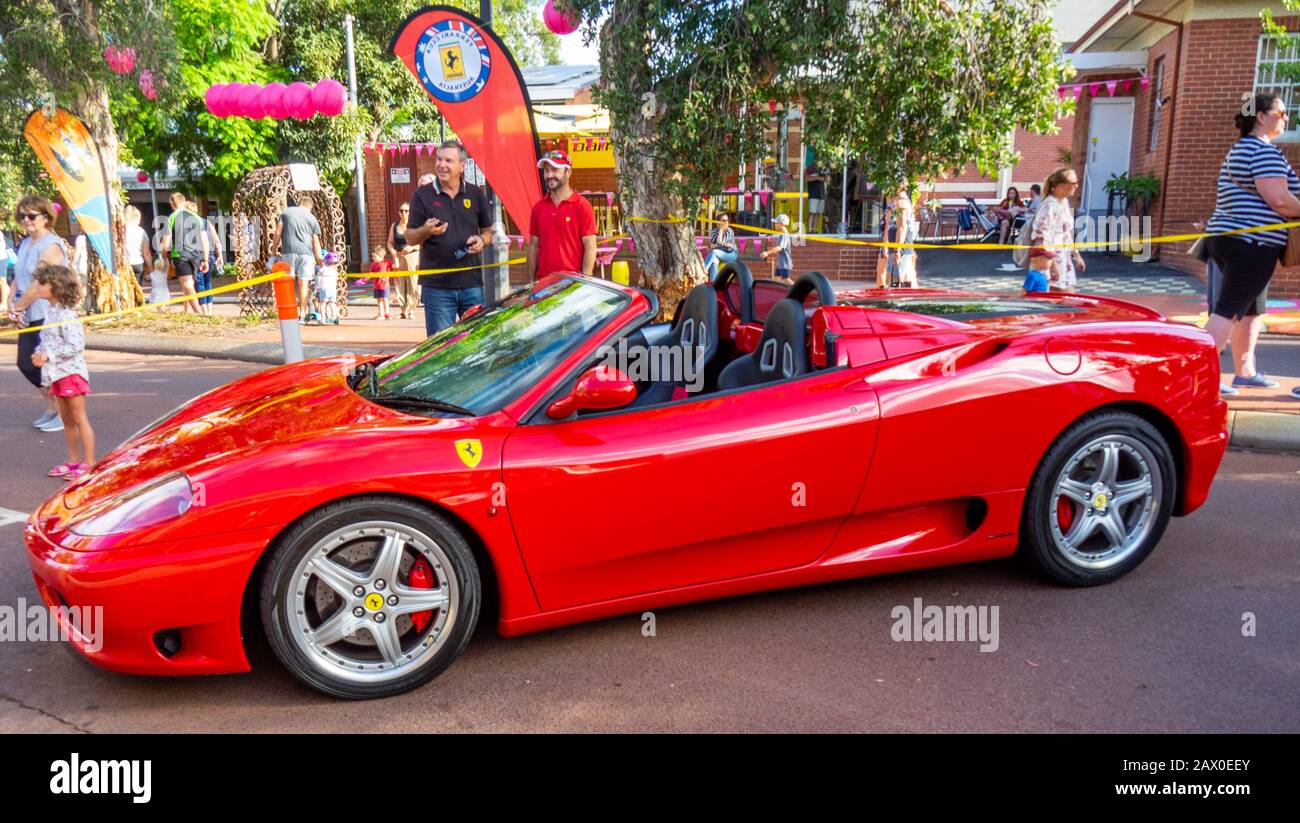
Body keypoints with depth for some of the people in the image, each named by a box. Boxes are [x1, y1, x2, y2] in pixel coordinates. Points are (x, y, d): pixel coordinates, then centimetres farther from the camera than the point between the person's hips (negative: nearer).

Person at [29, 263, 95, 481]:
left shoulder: (66, 314, -18)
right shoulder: (50, 311, 10)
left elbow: (75, 345, -23)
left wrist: (49, 355, -22)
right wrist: (39, 353, 3)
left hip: (71, 372, -9)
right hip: (56, 373, 9)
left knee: (79, 418, -3)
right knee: (66, 419, 15)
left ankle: (89, 463, 2)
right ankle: (74, 460, 24)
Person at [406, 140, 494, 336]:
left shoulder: (475, 194, 8)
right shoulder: (423, 195, 1)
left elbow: (488, 231, 16)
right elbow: (410, 238, 2)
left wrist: (481, 241, -7)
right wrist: (426, 231, -20)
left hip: (472, 282, 2)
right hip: (437, 285, -2)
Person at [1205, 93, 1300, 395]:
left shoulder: (1240, 149, 20)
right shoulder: (1264, 150, -12)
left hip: (1228, 238, 10)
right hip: (1253, 243, -10)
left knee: (1251, 310, 16)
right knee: (1229, 310, -11)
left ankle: (1244, 371, 21)